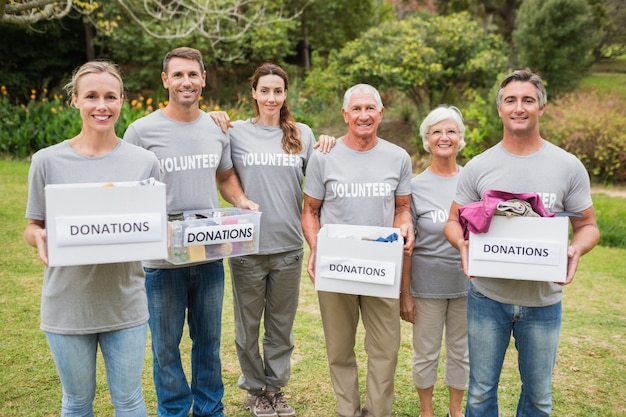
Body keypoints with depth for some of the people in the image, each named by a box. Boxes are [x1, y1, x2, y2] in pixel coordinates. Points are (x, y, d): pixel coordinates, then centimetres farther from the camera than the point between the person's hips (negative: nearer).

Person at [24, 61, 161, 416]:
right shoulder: (48, 161, -5)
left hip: (126, 304, 0)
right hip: (67, 305, 0)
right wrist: (39, 238, -19)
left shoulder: (144, 162, -2)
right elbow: (33, 227, 3)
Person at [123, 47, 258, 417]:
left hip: (210, 255, 4)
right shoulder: (142, 131, -8)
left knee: (209, 341, 18)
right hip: (162, 259, -3)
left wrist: (243, 202, -3)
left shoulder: (218, 129, 4)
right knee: (166, 346, 11)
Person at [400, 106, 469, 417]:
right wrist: (404, 292, -5)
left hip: (467, 283, 2)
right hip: (427, 284, -2)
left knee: (460, 351, 15)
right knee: (426, 353, 11)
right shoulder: (416, 186, -5)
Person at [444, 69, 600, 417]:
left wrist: (576, 250, -20)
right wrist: (463, 246, -18)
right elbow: (454, 221, 4)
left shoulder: (568, 167, -4)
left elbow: (587, 225, 2)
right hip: (487, 297, 0)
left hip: (543, 300, 0)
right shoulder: (478, 167, -2)